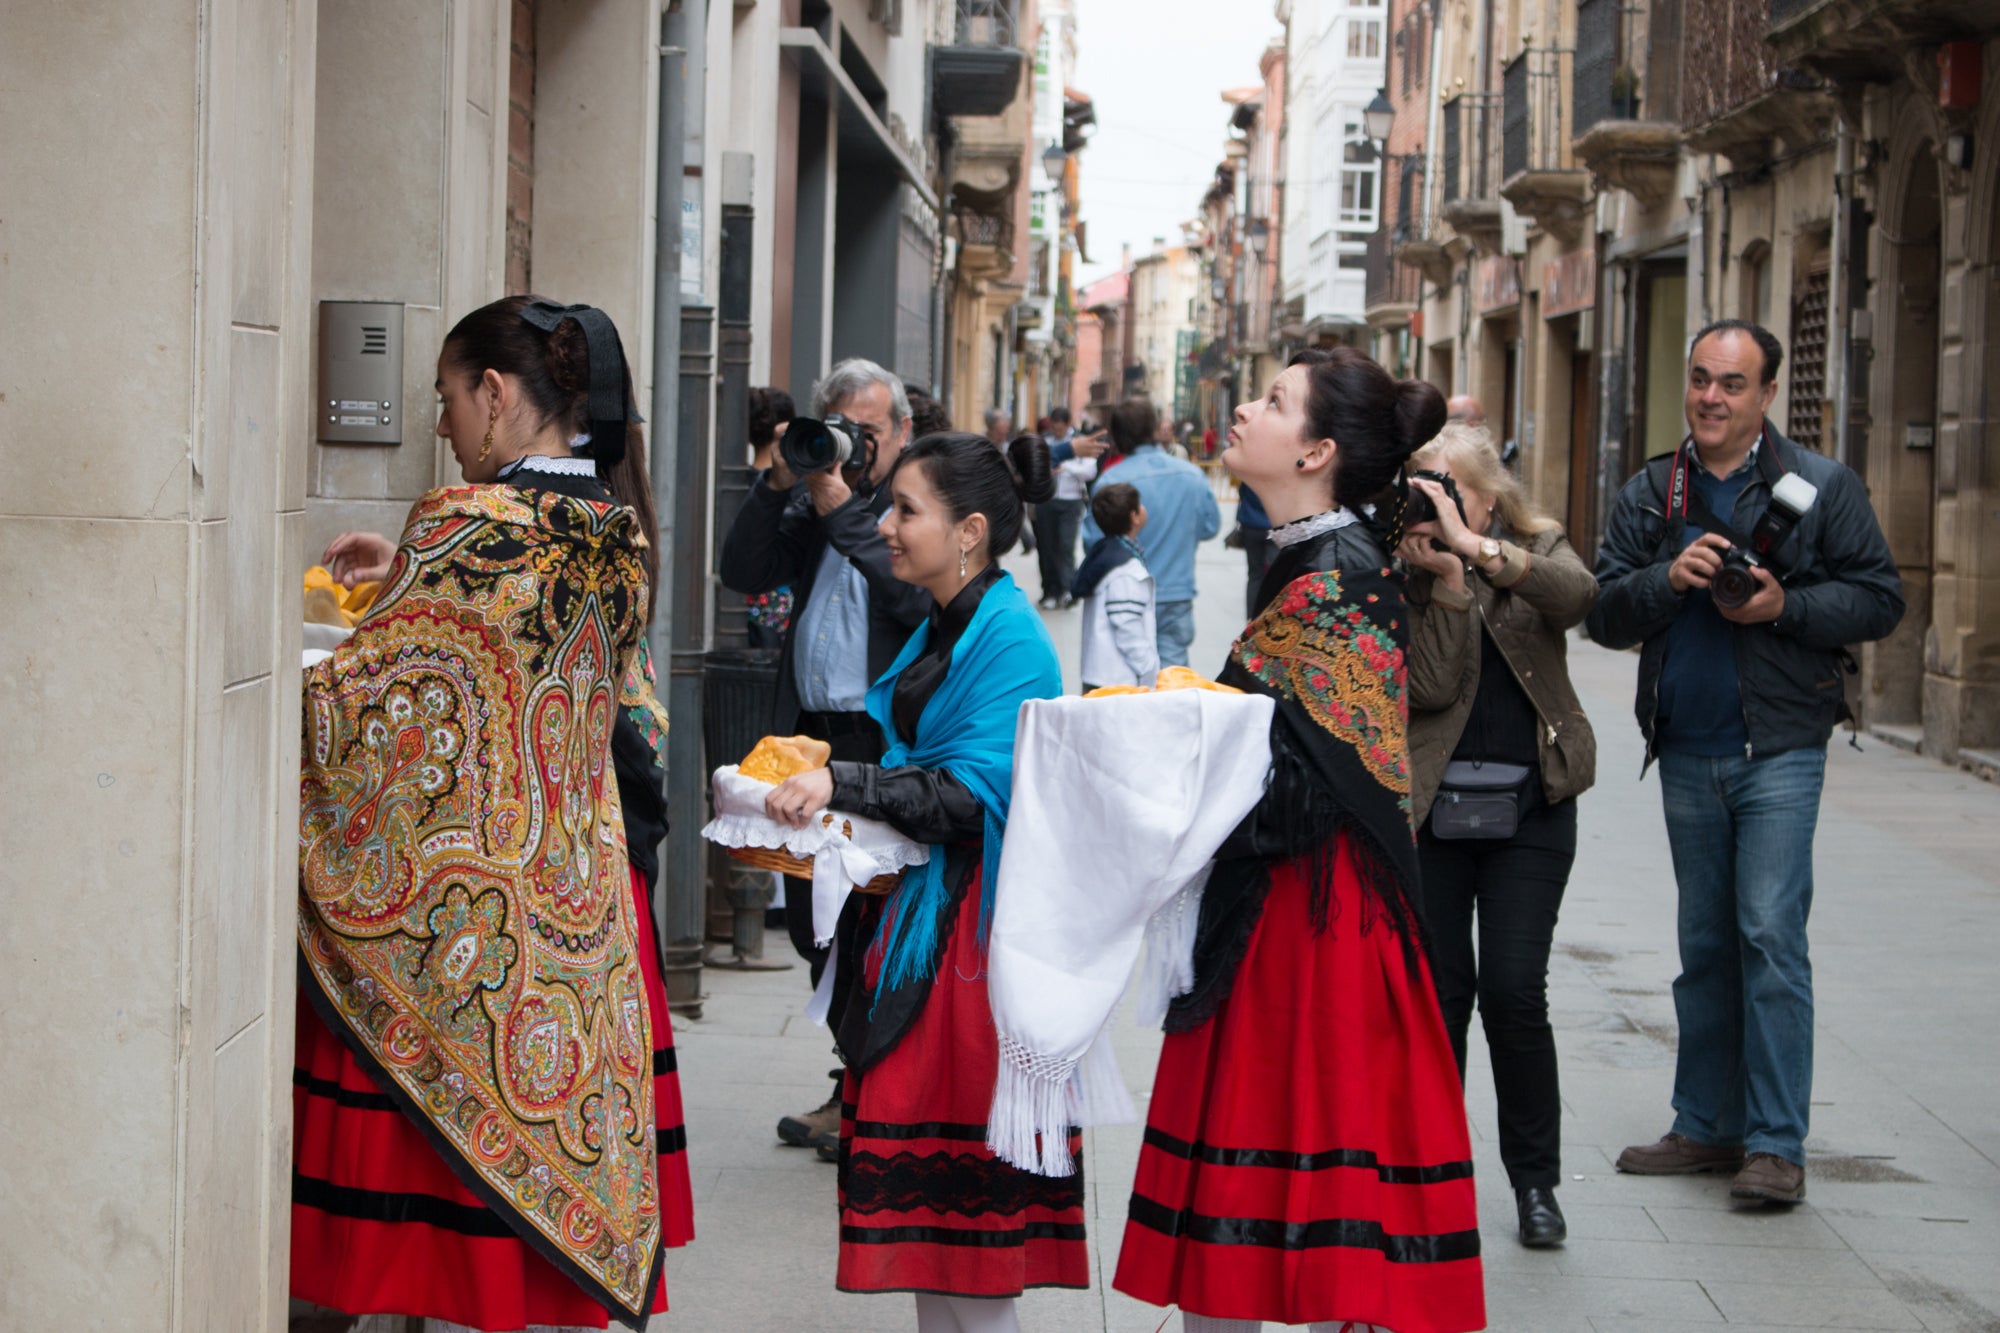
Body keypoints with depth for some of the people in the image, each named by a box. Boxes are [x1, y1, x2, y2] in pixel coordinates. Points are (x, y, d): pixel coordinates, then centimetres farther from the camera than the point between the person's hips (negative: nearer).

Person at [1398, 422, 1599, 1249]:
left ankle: (1535, 1179, 9)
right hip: (1430, 806, 0)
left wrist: (1473, 546, -28)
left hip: (1528, 808, 0)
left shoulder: (1538, 552, 4)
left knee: (1514, 992, -6)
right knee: (1438, 990, 3)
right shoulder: (1406, 574, 1)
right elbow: (1430, 687, -11)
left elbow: (1579, 595, -21)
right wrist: (1444, 583, -20)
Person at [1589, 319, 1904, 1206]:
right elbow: (1605, 614, 5)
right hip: (1686, 756, 4)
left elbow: (1879, 598, -2)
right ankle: (1707, 1126, 21)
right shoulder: (1650, 496, 10)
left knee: (1770, 935, -11)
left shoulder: (1820, 486, 0)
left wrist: (1785, 606, -16)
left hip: (1779, 750, -4)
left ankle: (1776, 1143, -7)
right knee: (1705, 945, 12)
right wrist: (1668, 579, -14)